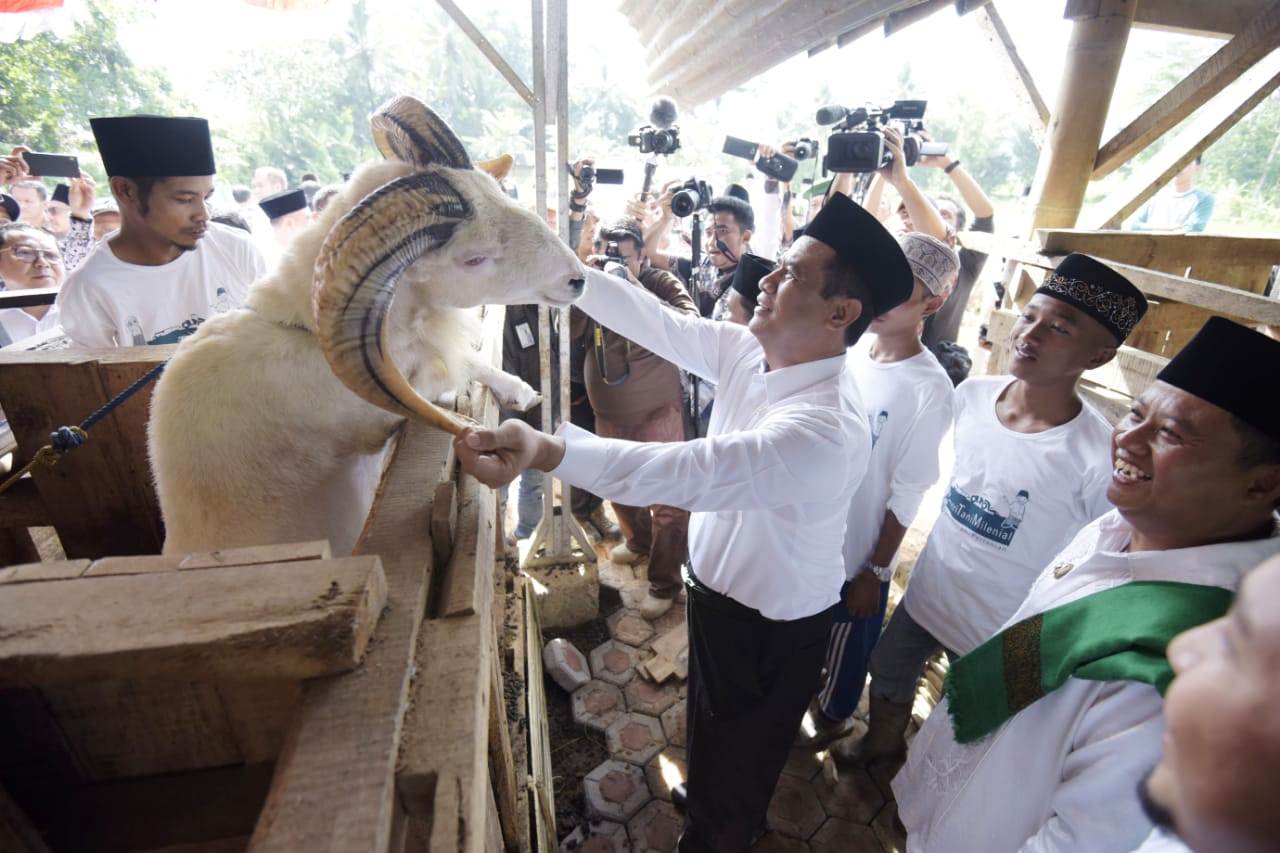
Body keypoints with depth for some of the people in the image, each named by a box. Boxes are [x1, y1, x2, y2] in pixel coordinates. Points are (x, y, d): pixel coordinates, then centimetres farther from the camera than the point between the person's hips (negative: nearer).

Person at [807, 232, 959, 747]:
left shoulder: (929, 389, -22)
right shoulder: (847, 350, -6)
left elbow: (907, 495, -17)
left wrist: (876, 572, -10)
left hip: (857, 551, -5)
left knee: (845, 640, 20)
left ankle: (834, 716, 50)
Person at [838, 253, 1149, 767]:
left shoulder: (1099, 457, -28)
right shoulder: (971, 394, -12)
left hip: (1003, 629, -5)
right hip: (925, 591, 5)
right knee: (888, 673, 27)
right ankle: (882, 744, 58)